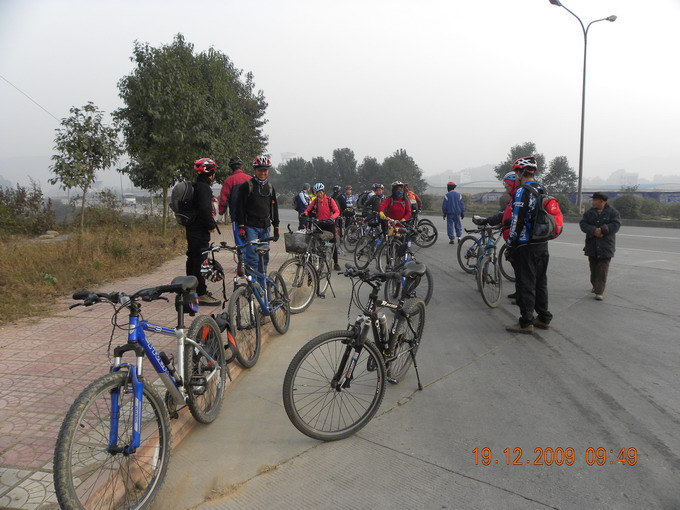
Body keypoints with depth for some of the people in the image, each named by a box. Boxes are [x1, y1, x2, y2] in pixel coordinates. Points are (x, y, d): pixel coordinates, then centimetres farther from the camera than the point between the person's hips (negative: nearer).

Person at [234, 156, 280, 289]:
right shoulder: (247, 186, -4)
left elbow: (274, 207, 18)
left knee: (264, 258, 9)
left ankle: (262, 285, 18)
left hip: (265, 228, 6)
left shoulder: (270, 187, 14)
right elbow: (240, 207, -6)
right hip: (251, 227, -6)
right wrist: (241, 226, -12)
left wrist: (276, 226, 13)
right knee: (253, 257, -12)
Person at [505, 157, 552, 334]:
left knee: (525, 285, -2)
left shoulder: (522, 191, -16)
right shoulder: (542, 190, 12)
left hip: (526, 246, -9)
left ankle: (526, 323, 3)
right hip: (542, 245, 9)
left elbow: (517, 220, -18)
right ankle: (544, 318, 24)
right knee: (541, 282, 16)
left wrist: (510, 241, -8)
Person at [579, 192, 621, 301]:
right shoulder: (589, 213, 8)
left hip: (606, 246, -4)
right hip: (592, 246, 4)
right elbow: (583, 224, -5)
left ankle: (599, 291, -8)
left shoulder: (613, 212, -1)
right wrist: (594, 231, -21)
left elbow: (616, 224, -13)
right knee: (593, 268, 13)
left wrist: (602, 230, -23)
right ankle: (595, 286, 31)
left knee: (602, 269, -7)